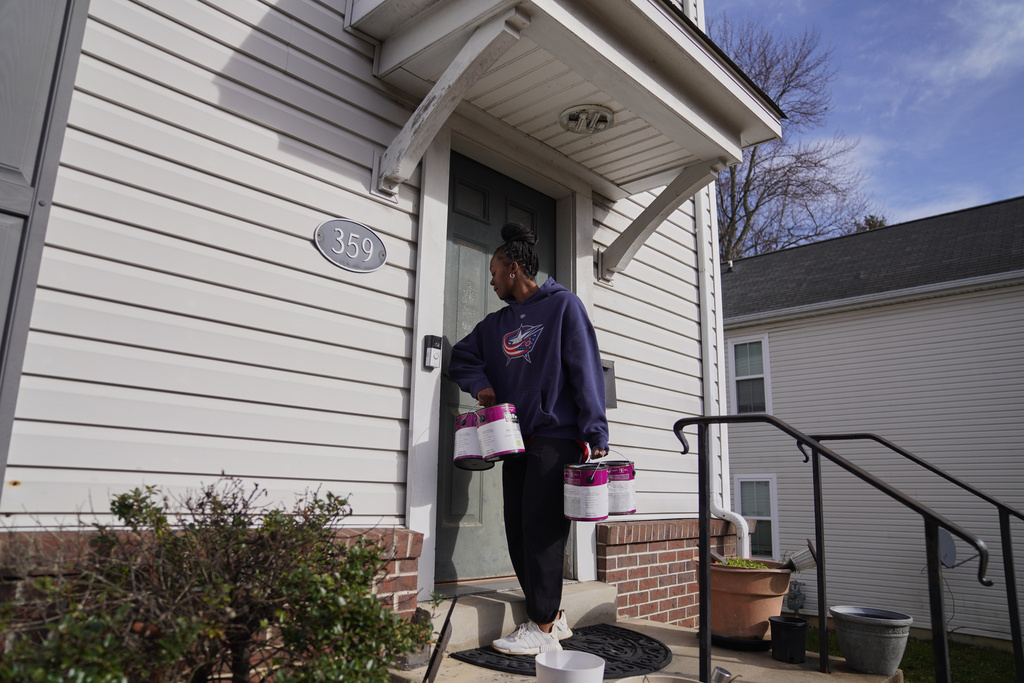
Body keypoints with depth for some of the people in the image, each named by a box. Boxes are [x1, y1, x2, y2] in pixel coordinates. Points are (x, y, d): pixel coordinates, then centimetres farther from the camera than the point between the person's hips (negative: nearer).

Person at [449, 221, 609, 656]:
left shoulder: (563, 305, 0)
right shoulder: (496, 324, 19)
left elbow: (586, 369, -7)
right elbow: (461, 358, 24)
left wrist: (595, 433, -14)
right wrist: (481, 385, 2)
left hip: (556, 436, -7)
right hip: (518, 439, 7)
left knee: (541, 529, -8)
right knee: (518, 531, 6)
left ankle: (544, 629, 1)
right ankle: (554, 616, 19)